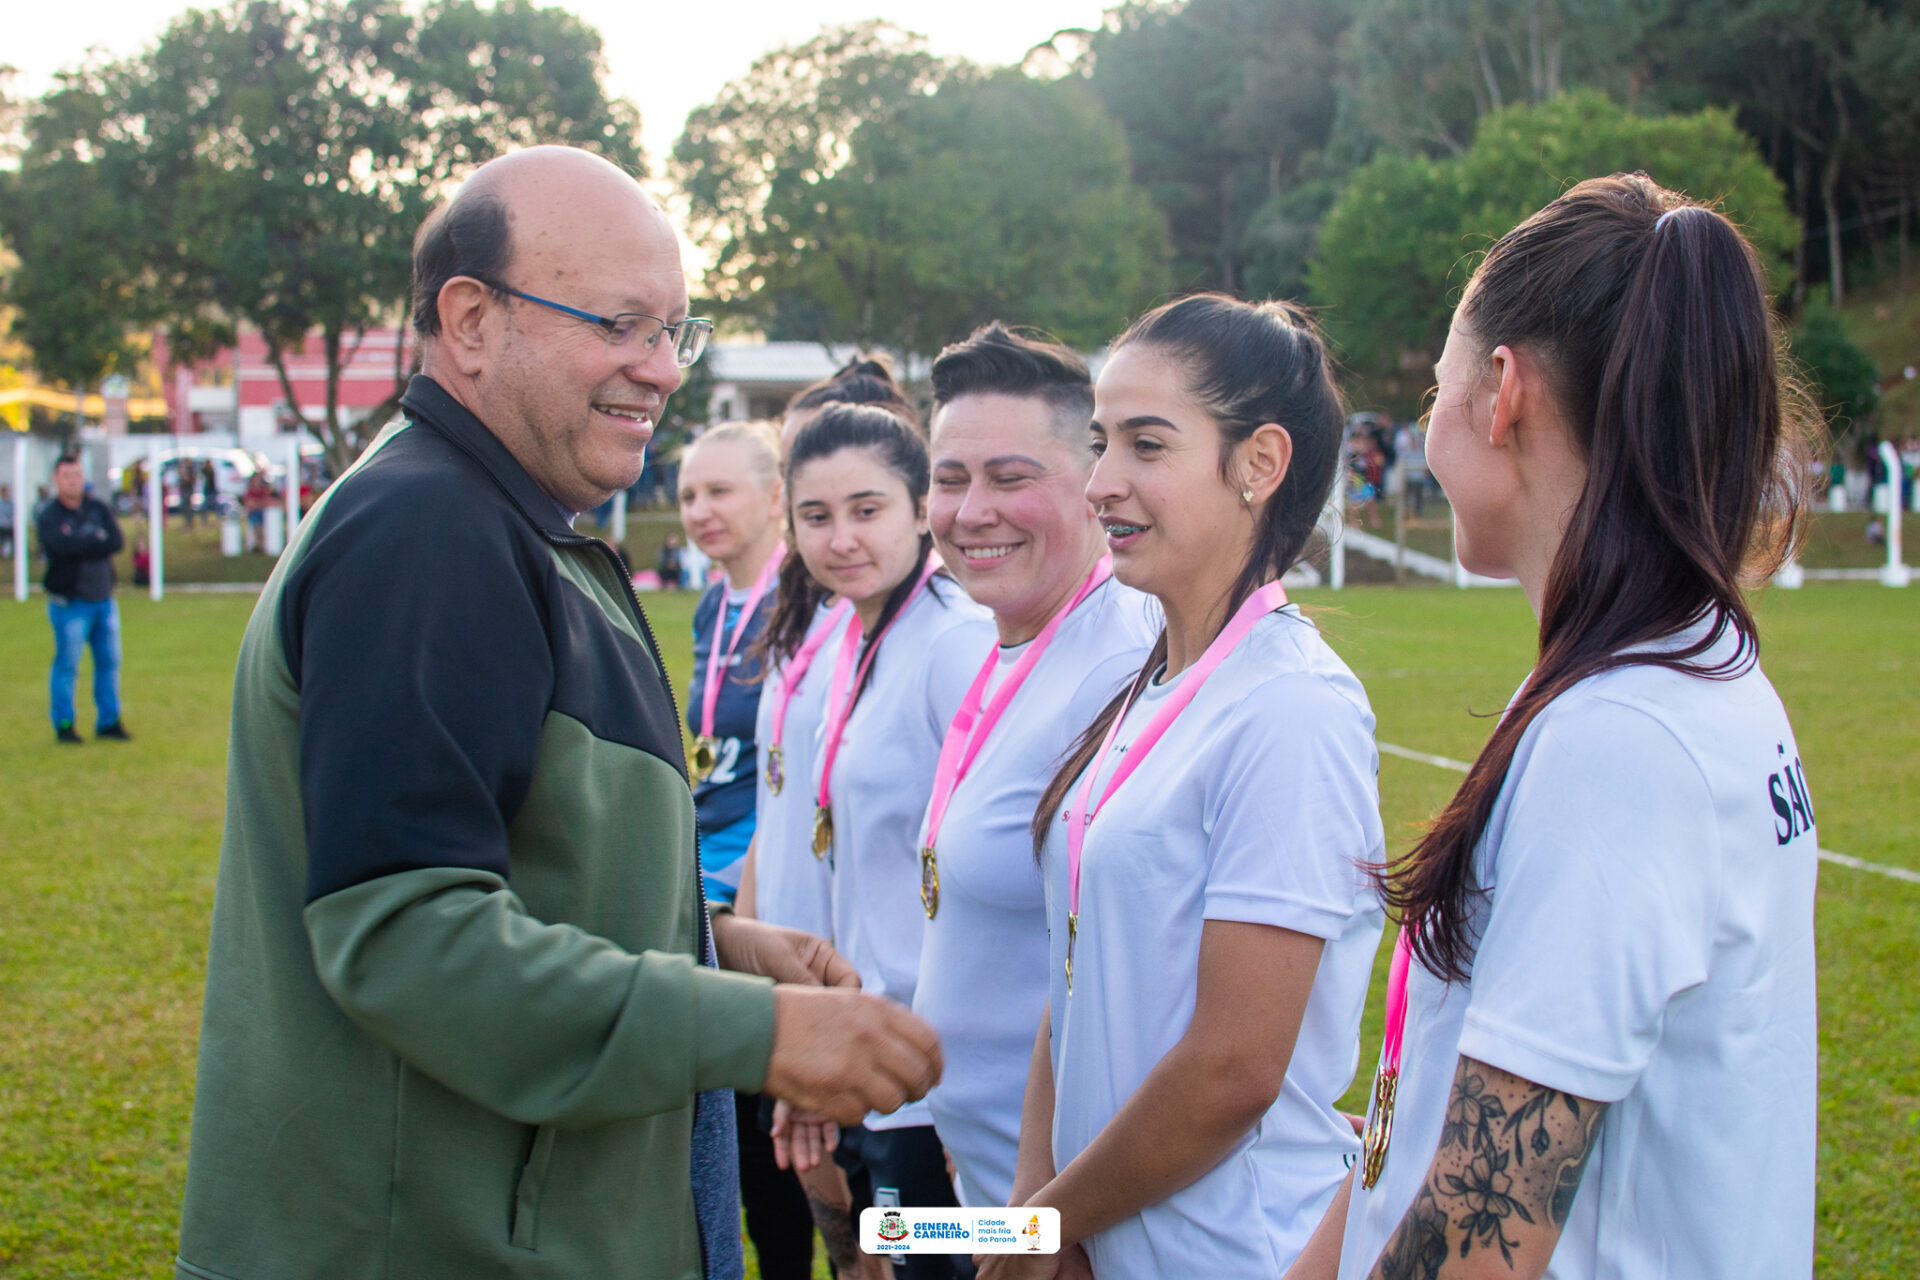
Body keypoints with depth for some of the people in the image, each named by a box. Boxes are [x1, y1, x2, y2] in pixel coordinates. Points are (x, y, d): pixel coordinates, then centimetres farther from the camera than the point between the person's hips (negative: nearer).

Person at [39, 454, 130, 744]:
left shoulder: (99, 509, 8)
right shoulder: (48, 517, -4)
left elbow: (117, 541, -7)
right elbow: (63, 546, -22)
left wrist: (80, 546, -15)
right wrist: (97, 540, -11)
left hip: (104, 599, 4)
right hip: (69, 602, -4)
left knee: (109, 662, 7)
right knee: (67, 664, -3)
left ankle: (108, 721, 17)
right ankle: (64, 725, 6)